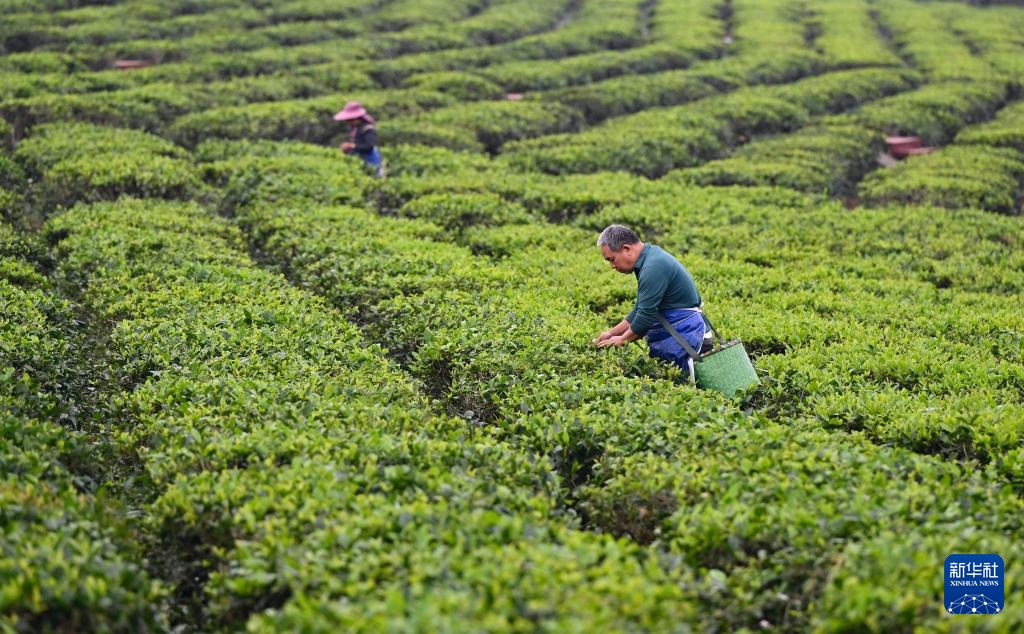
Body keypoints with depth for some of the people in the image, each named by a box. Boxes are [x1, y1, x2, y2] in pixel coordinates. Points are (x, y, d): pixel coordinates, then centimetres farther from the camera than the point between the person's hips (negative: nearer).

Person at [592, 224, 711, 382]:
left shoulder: (653, 268, -18)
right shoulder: (651, 257, 14)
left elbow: (646, 315, -17)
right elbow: (640, 309, 21)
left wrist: (622, 340, -2)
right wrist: (612, 332, 15)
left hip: (683, 335, -10)